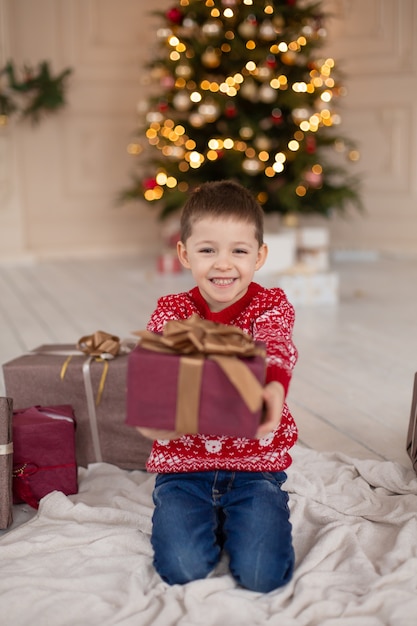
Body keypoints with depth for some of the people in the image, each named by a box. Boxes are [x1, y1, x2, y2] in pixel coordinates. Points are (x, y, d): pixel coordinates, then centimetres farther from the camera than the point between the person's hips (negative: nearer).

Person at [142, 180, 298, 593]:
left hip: (256, 463, -1)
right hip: (183, 462, 1)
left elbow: (276, 351, -26)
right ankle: (211, 519, 18)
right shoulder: (171, 312, 0)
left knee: (261, 574, -14)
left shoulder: (271, 307, -5)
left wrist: (272, 389, -51)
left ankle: (239, 519, 19)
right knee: (183, 568, -16)